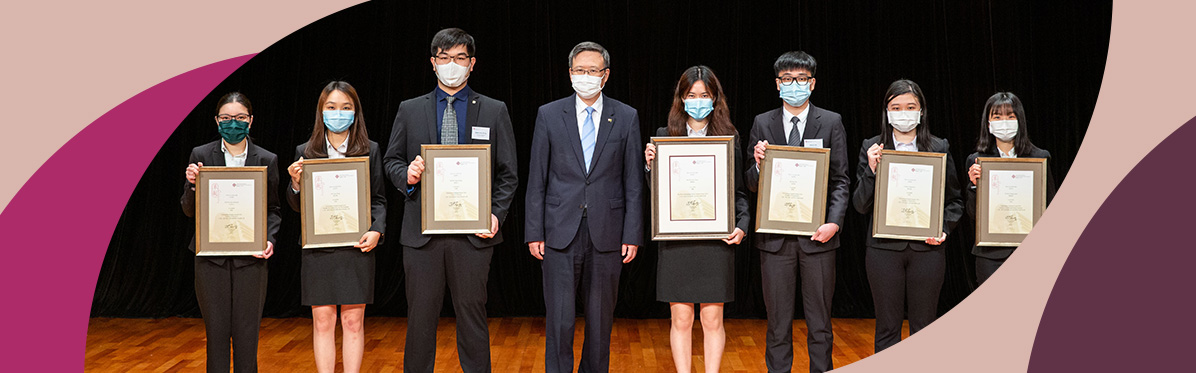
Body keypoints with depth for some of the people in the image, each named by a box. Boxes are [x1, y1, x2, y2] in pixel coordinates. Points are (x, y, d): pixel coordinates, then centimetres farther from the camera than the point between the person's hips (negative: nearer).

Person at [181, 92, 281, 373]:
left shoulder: (266, 160, 5)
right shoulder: (201, 155, 3)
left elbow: (273, 209, 9)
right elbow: (189, 210, 4)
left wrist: (269, 240, -8)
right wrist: (193, 184, -15)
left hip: (250, 256, 0)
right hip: (211, 257, 0)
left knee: (247, 333, 3)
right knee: (216, 331, 5)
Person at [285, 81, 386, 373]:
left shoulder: (370, 151, 6)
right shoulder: (305, 152, 7)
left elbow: (379, 199, 6)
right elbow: (296, 207, 9)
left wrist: (376, 231, -9)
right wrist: (296, 184, -11)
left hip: (356, 247, -1)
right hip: (318, 248, 1)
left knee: (353, 321, 2)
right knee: (322, 321, 3)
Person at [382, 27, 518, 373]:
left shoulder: (494, 111, 7)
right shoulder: (410, 110, 11)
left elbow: (508, 173, 6)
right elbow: (392, 161, 15)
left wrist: (496, 214, -8)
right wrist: (407, 175, -8)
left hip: (474, 230, -1)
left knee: (472, 312, 4)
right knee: (420, 315, 5)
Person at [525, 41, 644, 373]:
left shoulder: (626, 117, 5)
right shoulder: (549, 115, 4)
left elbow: (633, 181, 4)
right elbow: (536, 180, 4)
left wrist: (632, 234, -1)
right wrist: (534, 232, -1)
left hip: (606, 232, 1)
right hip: (561, 231, -1)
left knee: (601, 317, 9)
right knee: (559, 319, -1)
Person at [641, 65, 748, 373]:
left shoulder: (729, 137, 6)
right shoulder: (665, 135, 7)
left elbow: (739, 190, 7)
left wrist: (742, 225, -8)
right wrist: (650, 166, -10)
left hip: (716, 238, 0)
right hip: (676, 239, 0)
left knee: (713, 319, 2)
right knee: (681, 319, 4)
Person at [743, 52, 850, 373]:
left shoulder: (831, 122, 5)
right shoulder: (762, 124, 7)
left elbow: (840, 179, 2)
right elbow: (751, 184, 7)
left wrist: (834, 223, -11)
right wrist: (759, 165, -15)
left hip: (817, 235, -1)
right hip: (775, 236, 1)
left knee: (819, 321, 7)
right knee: (778, 322, 7)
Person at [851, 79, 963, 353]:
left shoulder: (939, 148, 6)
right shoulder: (872, 149, 5)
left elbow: (954, 200, 11)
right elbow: (860, 205, 1)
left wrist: (944, 229, -6)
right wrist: (872, 170, -13)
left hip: (927, 248, 0)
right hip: (884, 247, 0)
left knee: (924, 328, 6)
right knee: (887, 329, 5)